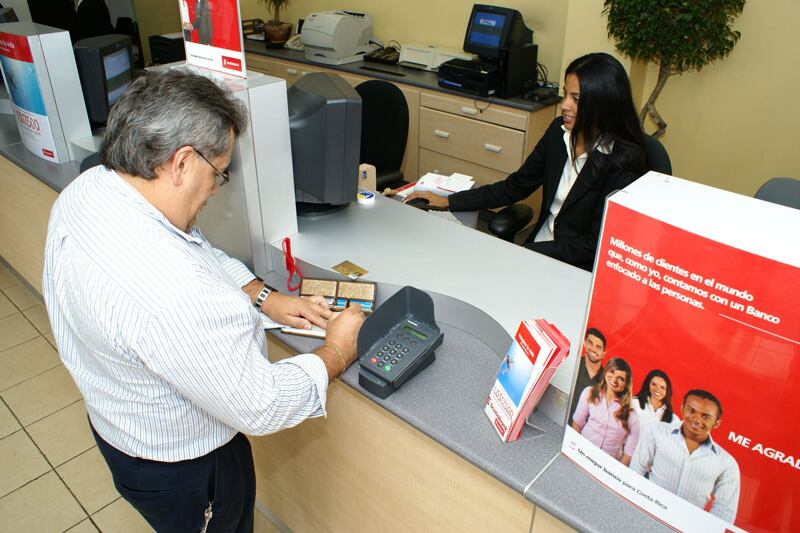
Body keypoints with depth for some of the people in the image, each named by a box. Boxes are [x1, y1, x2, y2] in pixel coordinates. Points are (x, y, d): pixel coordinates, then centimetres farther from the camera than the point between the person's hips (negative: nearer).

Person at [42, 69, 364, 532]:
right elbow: (262, 408, -32)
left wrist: (262, 296, -4)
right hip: (181, 468, -8)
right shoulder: (168, 291, -43)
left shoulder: (88, 188, -12)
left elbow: (199, 251, 4)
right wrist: (338, 351, -17)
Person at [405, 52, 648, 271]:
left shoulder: (624, 162, -16)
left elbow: (595, 245, -15)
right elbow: (516, 186, 9)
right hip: (537, 248, 6)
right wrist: (447, 202, 3)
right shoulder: (560, 131, 2)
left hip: (579, 270, -5)